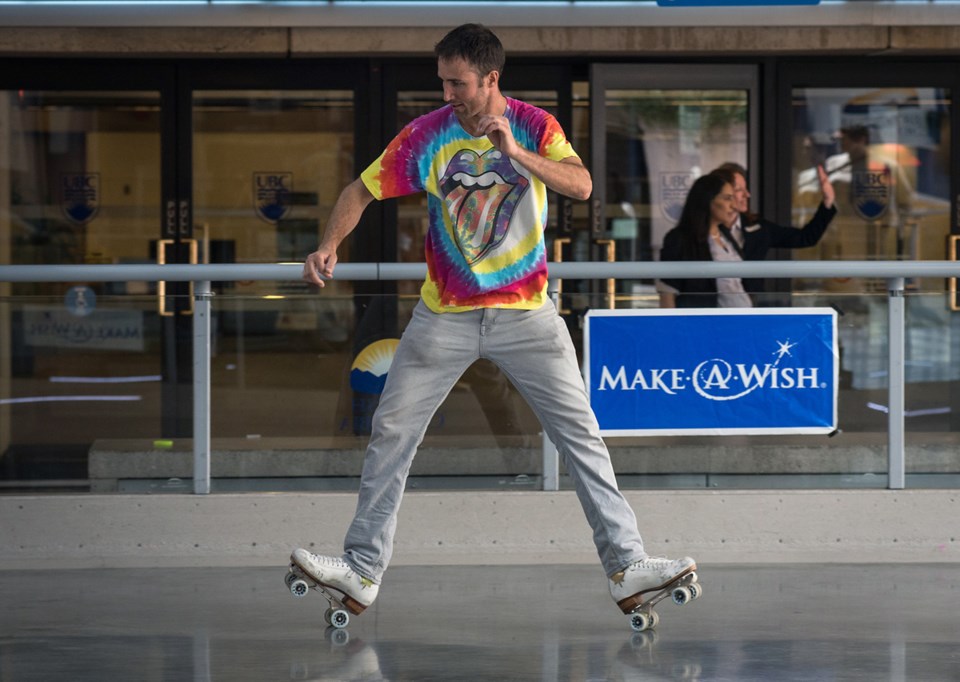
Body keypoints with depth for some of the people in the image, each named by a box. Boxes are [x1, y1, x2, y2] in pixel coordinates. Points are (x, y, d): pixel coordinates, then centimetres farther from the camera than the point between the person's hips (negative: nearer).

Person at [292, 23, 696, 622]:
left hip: (526, 313, -1)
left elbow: (581, 186, -21)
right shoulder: (428, 134, -6)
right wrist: (329, 246, -18)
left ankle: (627, 566, 1)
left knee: (581, 432, -3)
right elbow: (362, 191, -1)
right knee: (391, 431, 0)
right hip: (446, 315, 1)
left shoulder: (535, 126, -7)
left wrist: (516, 153, -34)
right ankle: (362, 571, 8)